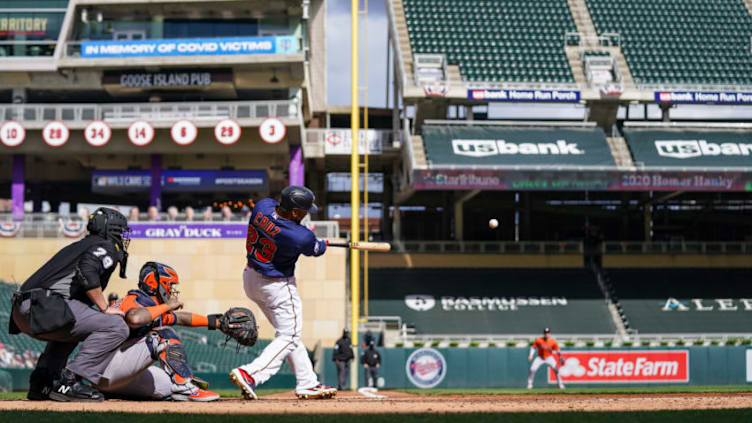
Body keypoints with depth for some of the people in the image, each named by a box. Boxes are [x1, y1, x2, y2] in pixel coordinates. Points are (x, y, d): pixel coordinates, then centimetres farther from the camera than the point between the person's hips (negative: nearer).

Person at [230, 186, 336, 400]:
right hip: (278, 286, -8)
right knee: (289, 336, 4)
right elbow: (317, 249, -6)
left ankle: (307, 383, 25)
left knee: (288, 332, 18)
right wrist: (324, 242, 19)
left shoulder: (263, 206, -14)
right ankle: (250, 374, -12)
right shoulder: (300, 238, -29)